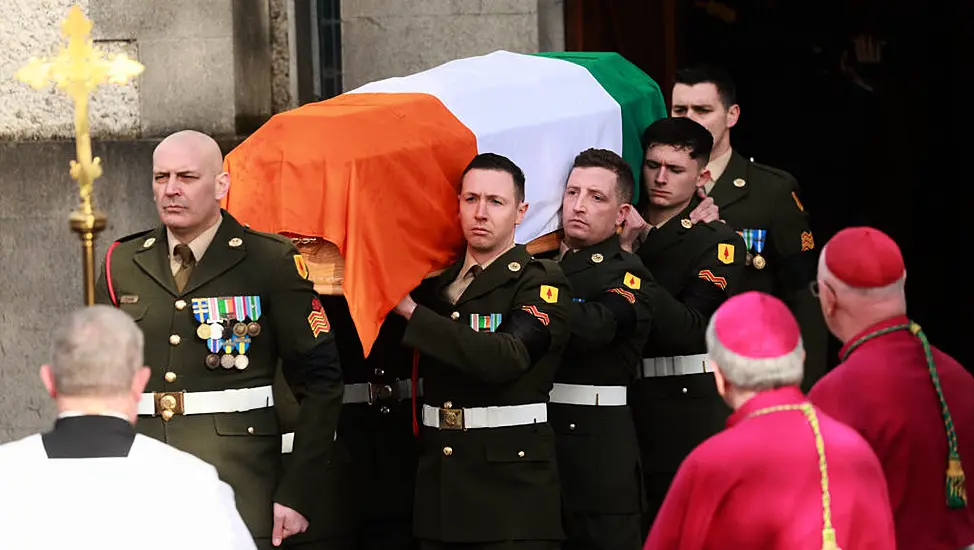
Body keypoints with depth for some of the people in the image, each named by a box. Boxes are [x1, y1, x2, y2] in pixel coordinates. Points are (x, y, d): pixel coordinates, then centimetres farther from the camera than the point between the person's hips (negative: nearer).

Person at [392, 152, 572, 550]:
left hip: (512, 481, -5)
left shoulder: (541, 283, -5)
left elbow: (506, 357, -22)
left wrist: (412, 311, -20)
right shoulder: (436, 282, 13)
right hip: (438, 476, 5)